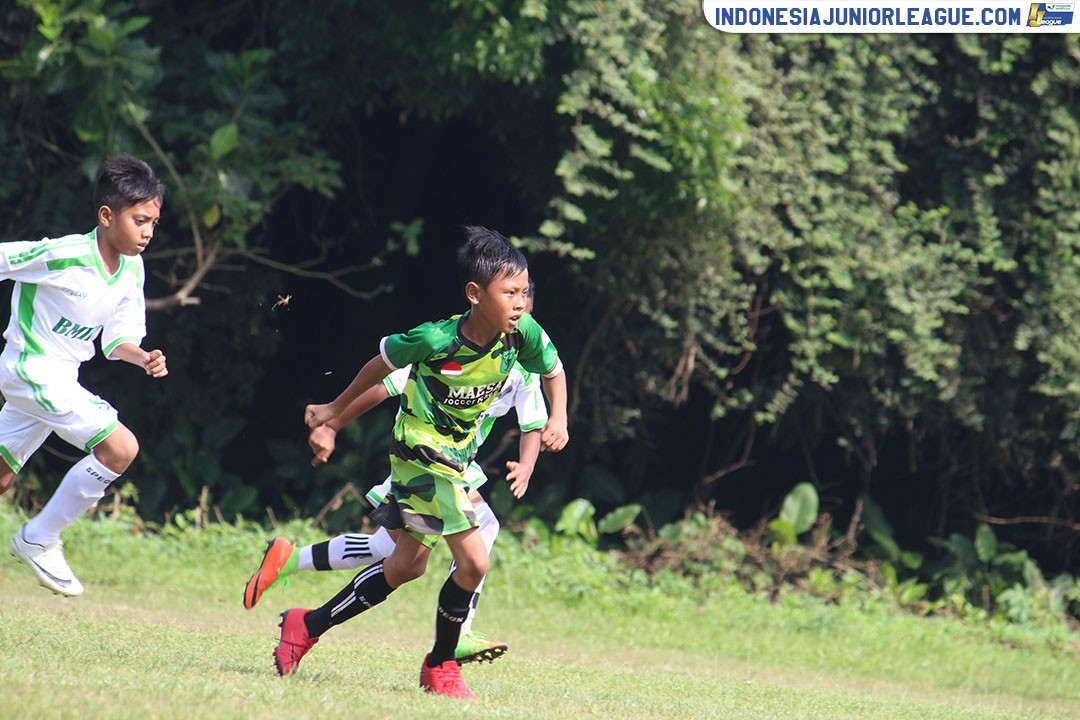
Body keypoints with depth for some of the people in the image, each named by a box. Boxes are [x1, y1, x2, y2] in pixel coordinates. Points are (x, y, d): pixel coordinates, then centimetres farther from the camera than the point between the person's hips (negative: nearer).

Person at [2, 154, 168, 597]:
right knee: (121, 447, -18)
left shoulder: (132, 269, 1)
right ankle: (39, 540, -7)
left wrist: (144, 358, -13)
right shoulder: (63, 256, -23)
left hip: (61, 377, 9)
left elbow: (117, 339, 7)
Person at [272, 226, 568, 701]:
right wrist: (336, 410, 7)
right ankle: (440, 667, 4)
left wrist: (557, 419, -12)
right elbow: (383, 362, -6)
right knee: (473, 561, -15)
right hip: (421, 452, -7)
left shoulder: (523, 336, -14)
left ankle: (308, 626, 29)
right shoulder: (435, 340, -26)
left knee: (409, 563, 17)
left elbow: (553, 372, 7)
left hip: (455, 458, 7)